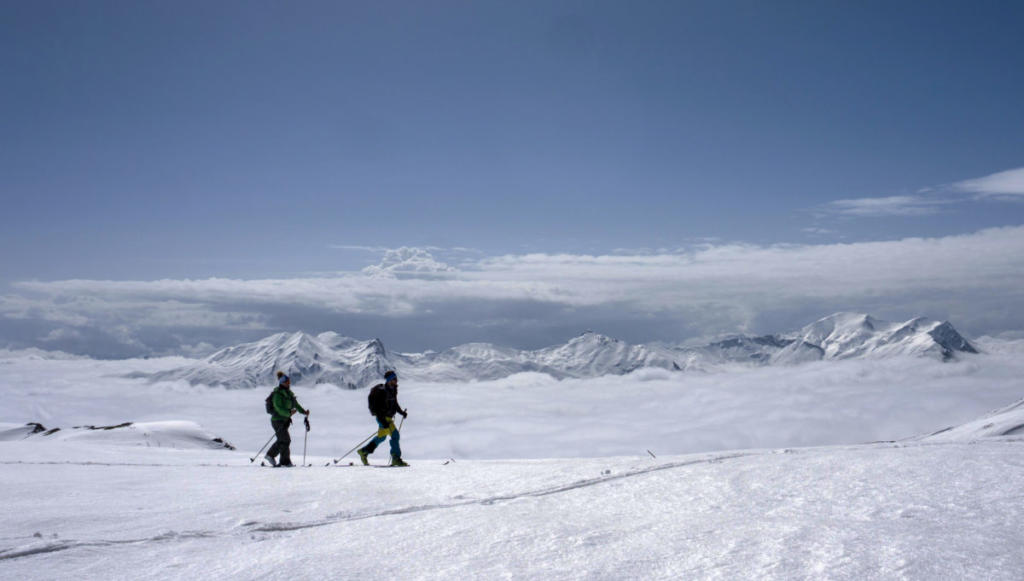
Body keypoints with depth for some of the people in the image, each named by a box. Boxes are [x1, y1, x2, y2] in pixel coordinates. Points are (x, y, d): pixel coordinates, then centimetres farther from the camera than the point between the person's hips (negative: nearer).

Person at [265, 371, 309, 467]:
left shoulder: (289, 393, 12)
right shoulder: (278, 394, -14)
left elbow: (295, 404, 16)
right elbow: (278, 408, -23)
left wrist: (304, 411, 3)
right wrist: (289, 413, -35)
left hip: (285, 420, 9)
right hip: (278, 420, -9)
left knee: (281, 441, 14)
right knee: (286, 440, -10)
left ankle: (270, 455, 26)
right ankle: (286, 462, -4)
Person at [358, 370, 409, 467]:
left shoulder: (393, 390, 7)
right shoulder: (382, 391, -20)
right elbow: (376, 407, -22)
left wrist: (402, 412, 9)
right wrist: (383, 421, -27)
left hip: (388, 417, 10)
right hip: (383, 417, -10)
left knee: (381, 437, 20)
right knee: (394, 434, -15)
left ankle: (364, 451, 35)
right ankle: (396, 459, -11)